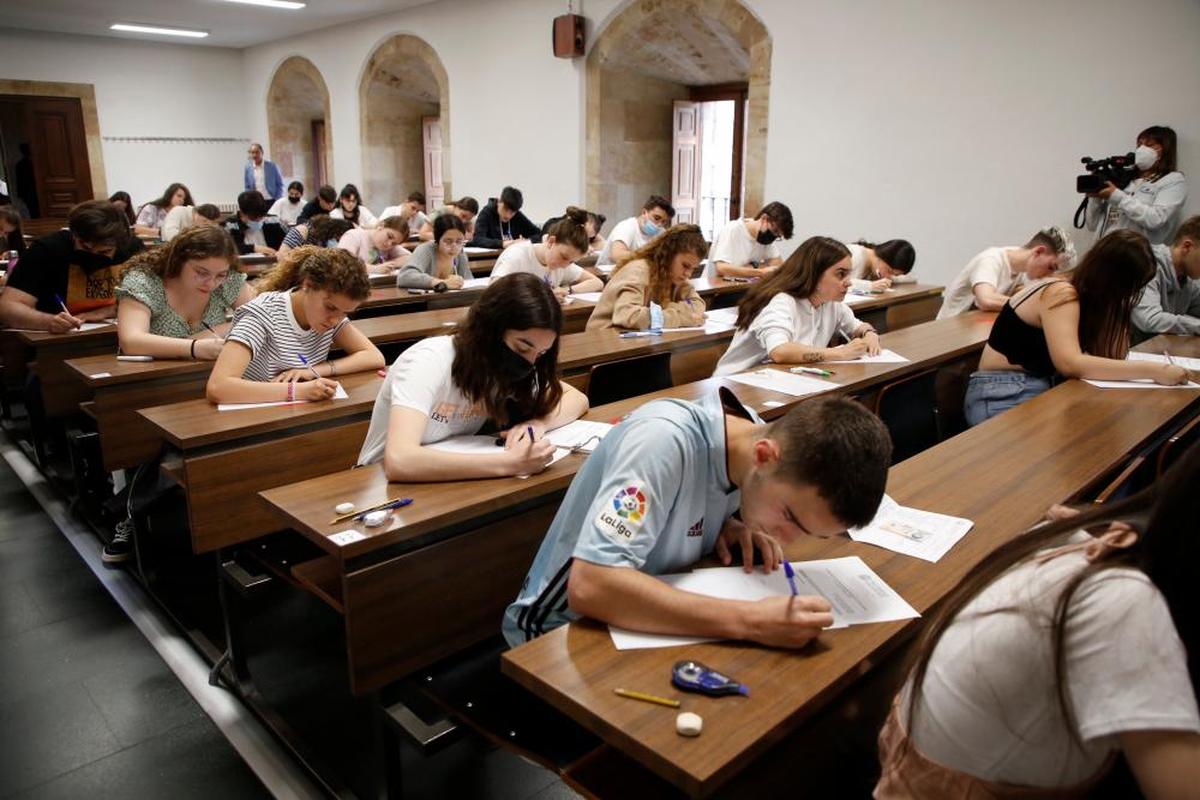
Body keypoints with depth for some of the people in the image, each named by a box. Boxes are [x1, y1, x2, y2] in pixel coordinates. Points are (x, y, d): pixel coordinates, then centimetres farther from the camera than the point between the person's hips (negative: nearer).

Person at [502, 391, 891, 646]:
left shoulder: (750, 436, -10)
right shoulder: (665, 441, -30)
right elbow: (589, 588, -39)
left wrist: (729, 527, -12)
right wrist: (750, 622, -41)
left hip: (645, 621, 6)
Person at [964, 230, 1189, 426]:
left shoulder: (1084, 295, 10)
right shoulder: (1062, 295, -15)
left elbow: (1115, 354, 4)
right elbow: (1070, 363, -30)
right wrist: (1152, 371, -29)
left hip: (1039, 390, 8)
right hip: (1000, 396, -8)